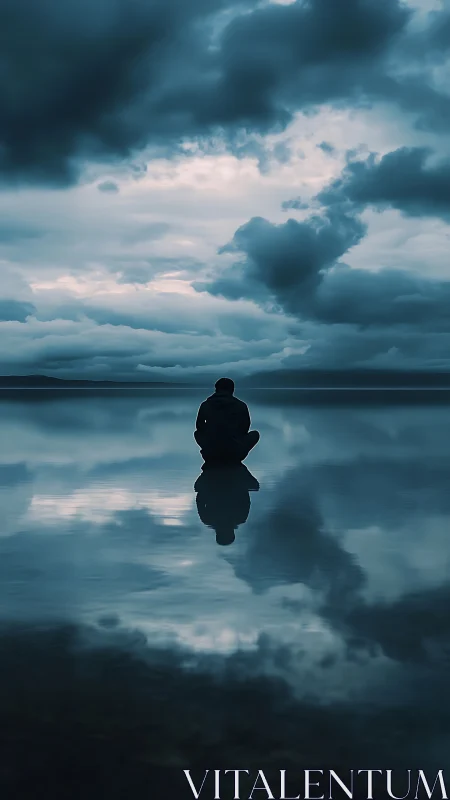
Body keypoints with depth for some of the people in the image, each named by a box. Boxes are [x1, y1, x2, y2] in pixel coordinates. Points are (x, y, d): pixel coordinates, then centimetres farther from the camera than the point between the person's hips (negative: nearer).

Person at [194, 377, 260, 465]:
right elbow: (245, 429, 13)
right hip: (235, 453, -2)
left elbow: (199, 427, 17)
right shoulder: (241, 406, 0)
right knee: (255, 434, 23)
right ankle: (234, 459, 13)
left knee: (197, 433, 32)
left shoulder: (205, 405, 3)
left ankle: (212, 460, 19)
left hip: (210, 453, 2)